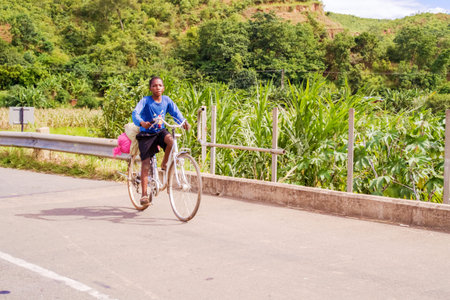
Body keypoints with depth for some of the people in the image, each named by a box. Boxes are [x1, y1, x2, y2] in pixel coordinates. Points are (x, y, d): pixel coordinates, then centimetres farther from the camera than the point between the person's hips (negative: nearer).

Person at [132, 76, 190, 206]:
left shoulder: (166, 100, -3)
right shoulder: (145, 100, -14)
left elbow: (176, 112, -6)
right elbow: (135, 113, -25)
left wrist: (184, 122, -27)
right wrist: (142, 122, -47)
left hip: (160, 131, 3)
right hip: (146, 134, -3)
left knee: (171, 140, -30)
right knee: (145, 163, -6)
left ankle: (164, 163, -2)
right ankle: (144, 194, 1)